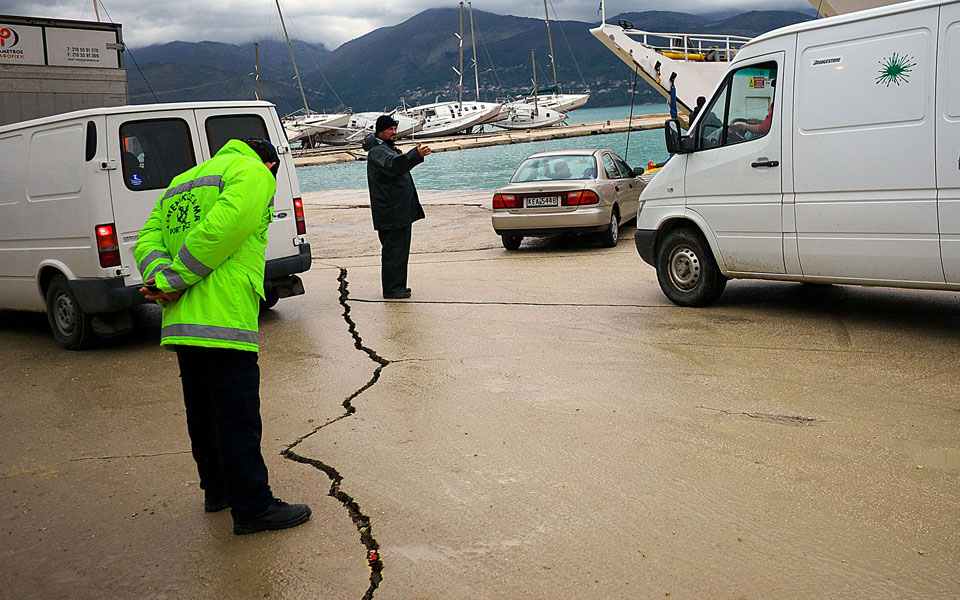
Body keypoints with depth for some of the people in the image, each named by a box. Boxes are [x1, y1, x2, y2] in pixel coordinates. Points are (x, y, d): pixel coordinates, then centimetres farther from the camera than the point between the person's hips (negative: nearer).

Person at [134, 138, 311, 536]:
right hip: (223, 321, -8)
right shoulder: (254, 174, -1)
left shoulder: (182, 183, 26)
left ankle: (218, 489, 32)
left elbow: (148, 239, 13)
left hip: (180, 323, 9)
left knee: (204, 413, 19)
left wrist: (160, 277, -6)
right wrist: (173, 281, -12)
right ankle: (253, 508, 2)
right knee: (238, 419, -3)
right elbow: (220, 230, -17)